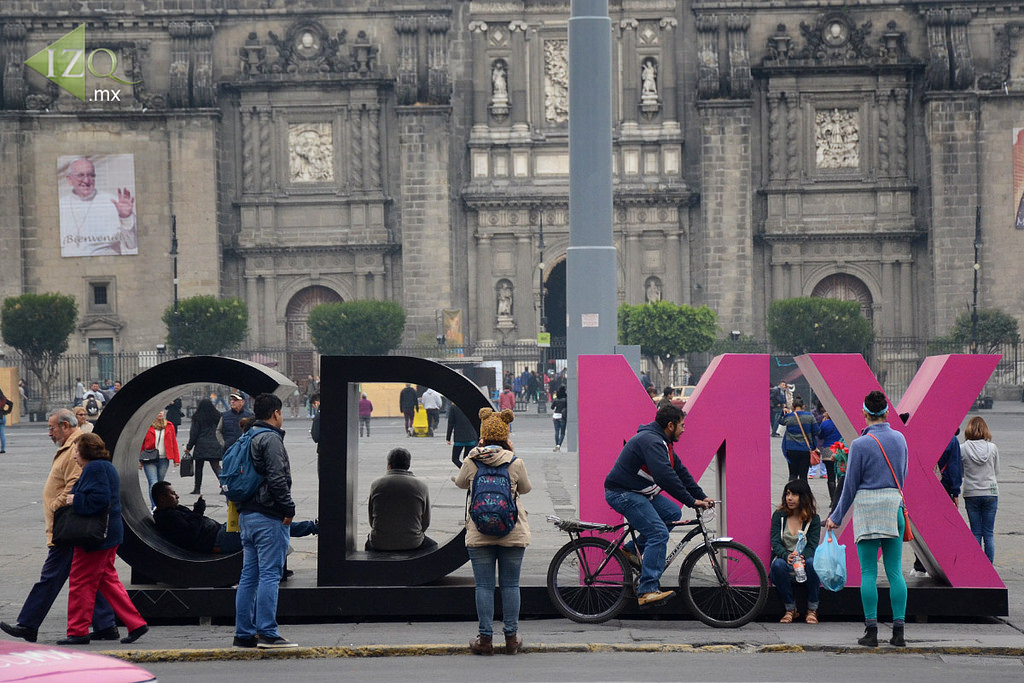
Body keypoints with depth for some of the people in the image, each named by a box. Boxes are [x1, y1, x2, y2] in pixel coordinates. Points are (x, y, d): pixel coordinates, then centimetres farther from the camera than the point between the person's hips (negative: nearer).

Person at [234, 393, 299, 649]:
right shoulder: (271, 439, -11)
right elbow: (277, 478, -19)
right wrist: (289, 509, -11)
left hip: (246, 514, 9)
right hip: (268, 517, -9)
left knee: (249, 576, 10)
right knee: (270, 575, -8)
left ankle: (244, 633, 10)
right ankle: (267, 632, -10)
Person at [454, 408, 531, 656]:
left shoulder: (471, 461, -5)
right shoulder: (515, 462, -7)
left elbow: (460, 482, 14)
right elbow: (525, 488, 10)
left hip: (479, 533, 0)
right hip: (513, 533, 0)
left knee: (484, 586, 4)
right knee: (510, 585, 8)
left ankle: (485, 638, 4)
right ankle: (511, 637, 11)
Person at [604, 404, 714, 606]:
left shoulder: (660, 442, 13)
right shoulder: (651, 441, -21)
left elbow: (680, 471, 15)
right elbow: (666, 477, -30)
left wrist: (702, 497, 8)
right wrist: (692, 501, -26)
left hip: (638, 492, 11)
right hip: (622, 493, -11)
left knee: (673, 513, 8)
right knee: (659, 533, -19)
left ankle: (633, 549, 11)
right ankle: (647, 591, -22)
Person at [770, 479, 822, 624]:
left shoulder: (813, 519, 3)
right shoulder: (779, 515, 5)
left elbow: (812, 546, -6)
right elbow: (775, 543, -6)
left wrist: (802, 557, -30)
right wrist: (787, 556, -28)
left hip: (804, 568, 0)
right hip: (786, 564, 0)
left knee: (812, 563, -35)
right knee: (778, 564, -34)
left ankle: (812, 610, -17)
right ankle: (790, 609, -17)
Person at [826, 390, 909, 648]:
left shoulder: (860, 444, -8)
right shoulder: (899, 439, 6)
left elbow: (850, 486, -2)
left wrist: (837, 517, 7)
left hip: (866, 506, -4)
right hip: (894, 504, 4)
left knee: (868, 572, 0)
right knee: (895, 571, 5)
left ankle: (871, 631, -2)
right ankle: (899, 631, 1)